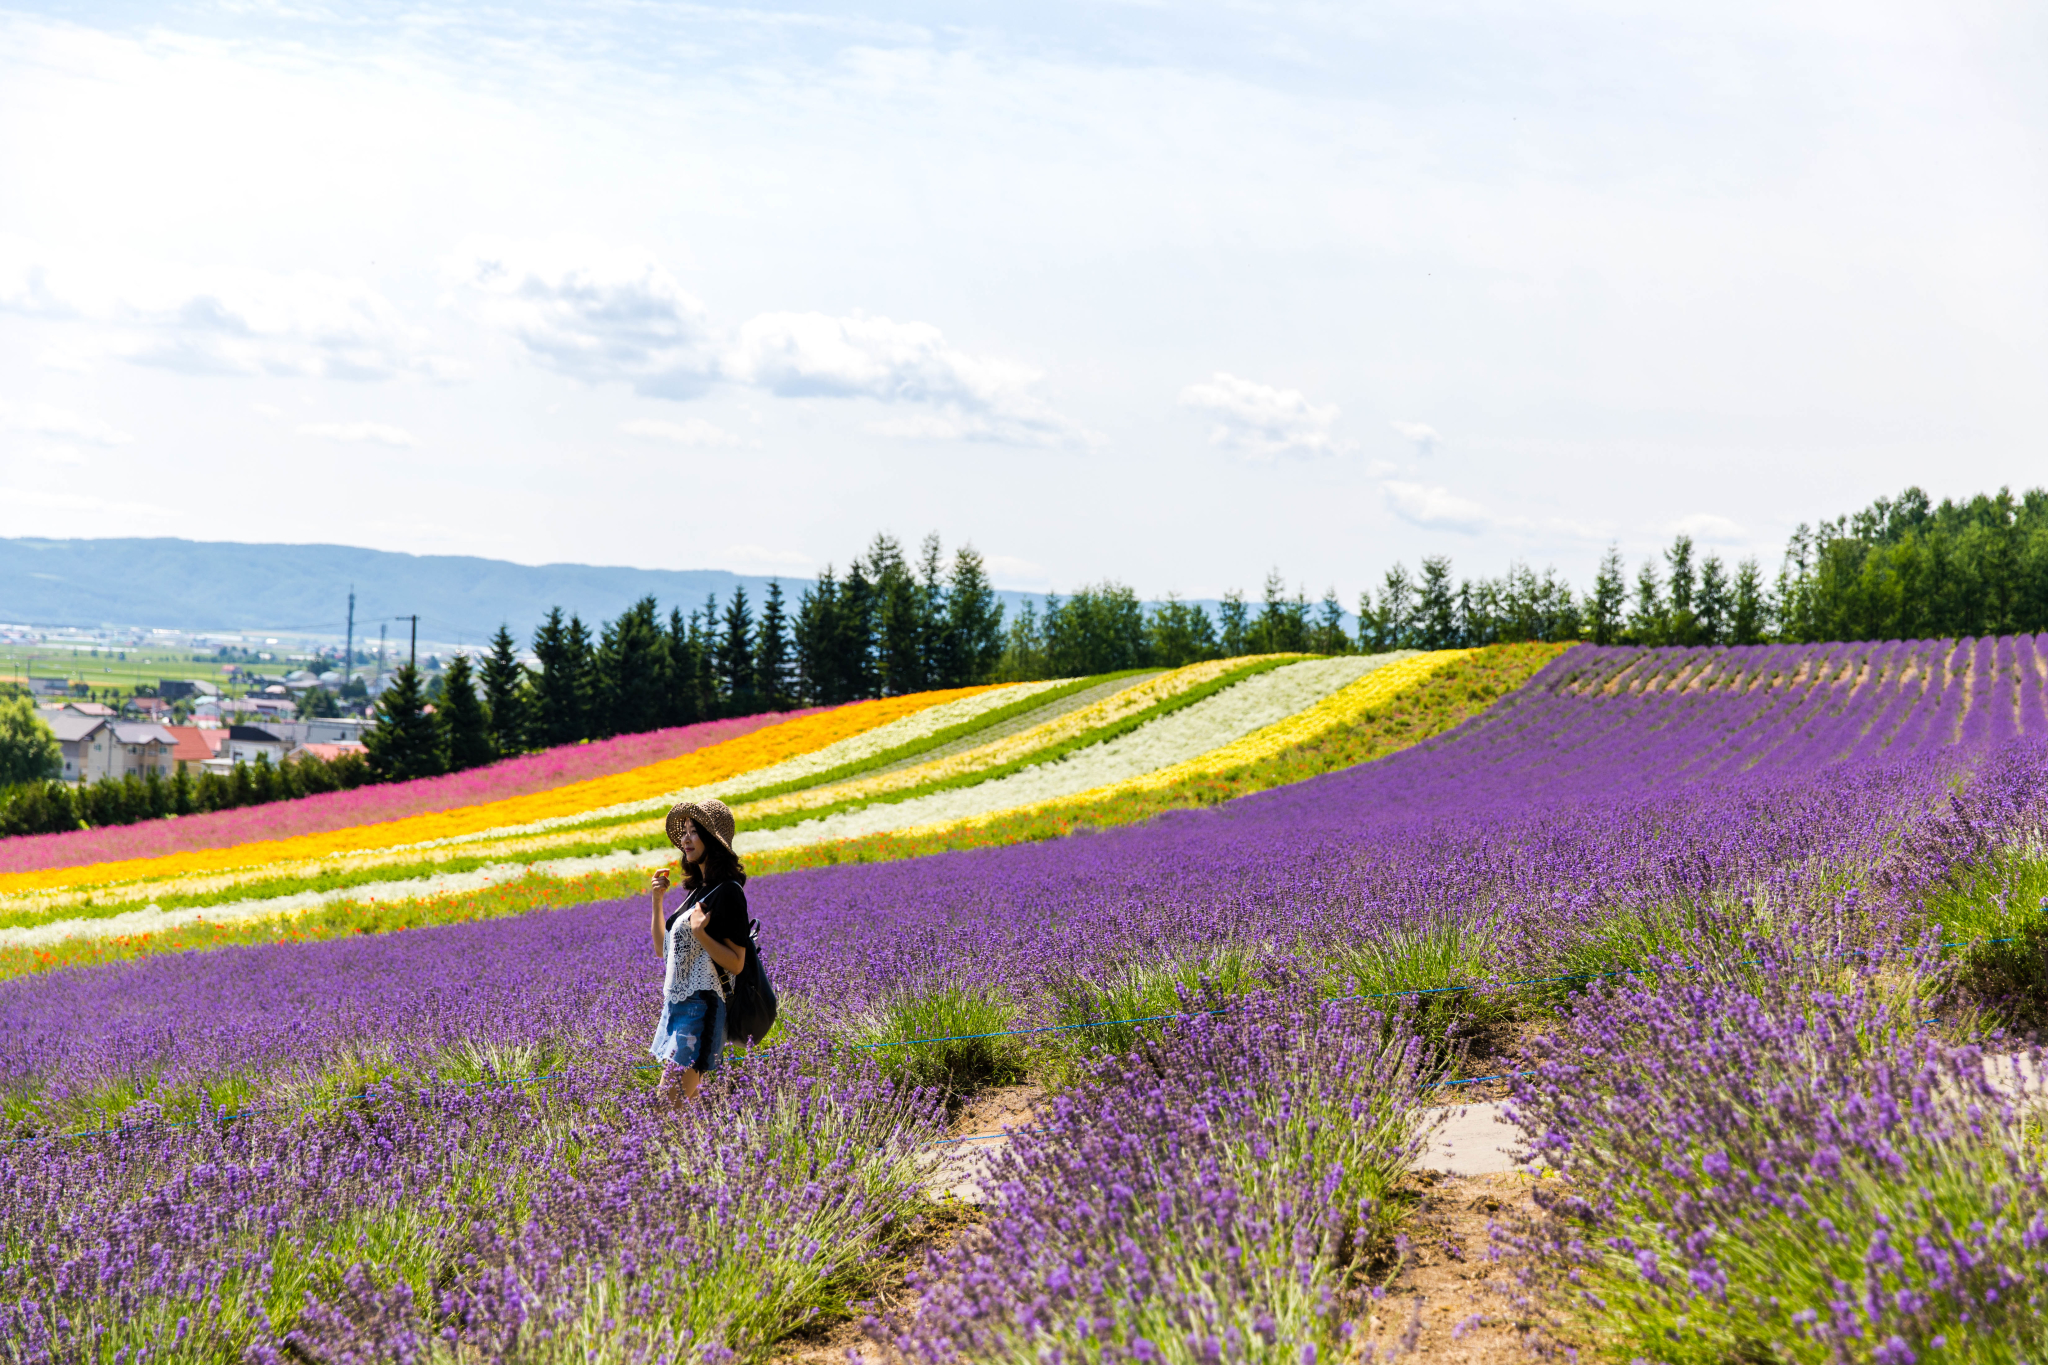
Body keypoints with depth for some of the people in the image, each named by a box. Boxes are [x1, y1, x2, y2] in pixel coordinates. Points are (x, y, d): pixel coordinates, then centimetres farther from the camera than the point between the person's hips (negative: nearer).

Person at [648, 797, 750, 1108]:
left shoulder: (727, 892, -12)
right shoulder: (699, 889, 15)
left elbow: (736, 964, -15)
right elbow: (662, 949, 19)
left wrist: (700, 934, -26)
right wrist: (657, 900, 10)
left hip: (701, 1008, -10)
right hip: (677, 1004, 10)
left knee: (670, 1103, -14)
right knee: (675, 1101, 10)